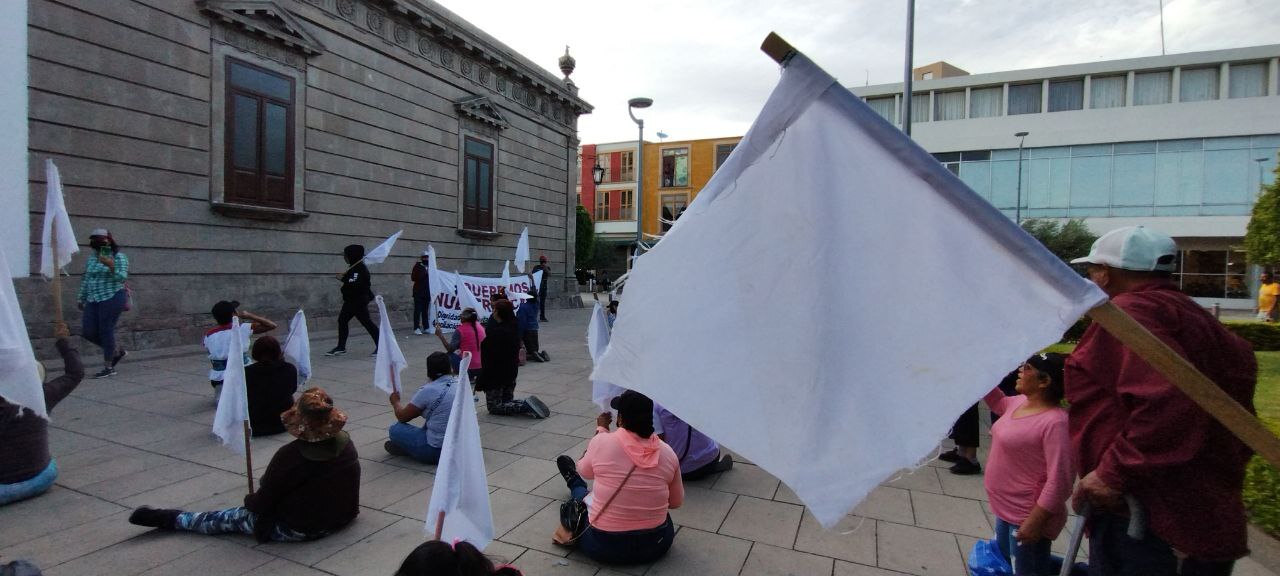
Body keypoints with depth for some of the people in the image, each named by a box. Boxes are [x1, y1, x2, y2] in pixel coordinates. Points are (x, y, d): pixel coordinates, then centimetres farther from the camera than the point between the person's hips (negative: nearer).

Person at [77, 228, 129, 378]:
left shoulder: (119, 257, -4)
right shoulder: (91, 258, 14)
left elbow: (122, 277, -15)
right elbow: (86, 279, 22)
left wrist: (111, 266, -30)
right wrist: (81, 298, 22)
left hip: (112, 297, -7)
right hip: (94, 299, 7)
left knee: (106, 331, -5)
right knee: (88, 332, 2)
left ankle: (109, 367, 4)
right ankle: (118, 351, 21)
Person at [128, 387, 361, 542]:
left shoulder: (289, 455, -26)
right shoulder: (347, 443, -10)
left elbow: (261, 503, -13)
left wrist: (249, 500, 10)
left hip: (294, 529, -5)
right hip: (341, 517, 6)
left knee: (232, 517, 14)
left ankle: (168, 518, 29)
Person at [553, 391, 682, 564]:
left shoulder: (602, 442, -17)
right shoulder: (668, 452, -11)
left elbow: (584, 472, 5)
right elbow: (676, 502, 3)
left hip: (603, 547, -2)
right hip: (657, 545, 2)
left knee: (583, 498, 27)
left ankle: (575, 485, 59)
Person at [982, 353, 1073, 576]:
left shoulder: (1056, 422, -26)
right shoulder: (1021, 402, 0)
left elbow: (1059, 482, -26)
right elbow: (998, 403, 24)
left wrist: (1035, 523, -24)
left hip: (1026, 517, -9)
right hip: (1006, 510, 9)